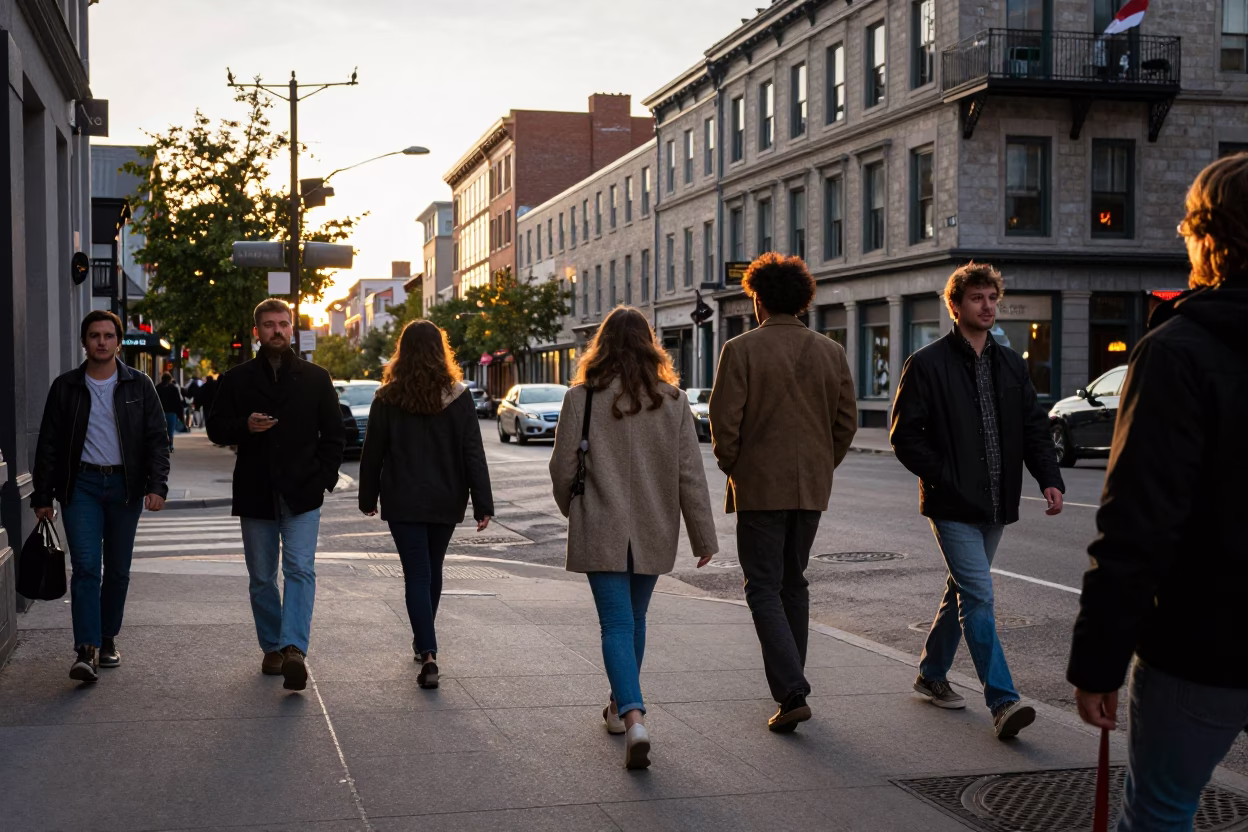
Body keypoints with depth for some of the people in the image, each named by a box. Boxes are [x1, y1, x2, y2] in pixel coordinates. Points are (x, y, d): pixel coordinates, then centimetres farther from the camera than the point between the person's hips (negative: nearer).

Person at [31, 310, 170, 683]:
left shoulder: (139, 386, 5)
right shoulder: (66, 387, 5)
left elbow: (157, 439, 4)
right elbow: (48, 445, 7)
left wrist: (157, 485, -8)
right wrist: (42, 496, 2)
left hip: (125, 485, 1)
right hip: (81, 484, -1)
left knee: (118, 569, 8)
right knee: (85, 566, -11)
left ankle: (107, 639, 23)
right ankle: (86, 651, -16)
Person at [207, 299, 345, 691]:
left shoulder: (315, 378, 7)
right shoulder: (237, 379, 7)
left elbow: (334, 433, 10)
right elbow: (216, 428, 9)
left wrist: (325, 478, -2)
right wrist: (245, 426, -13)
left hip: (302, 493, -2)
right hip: (255, 493, 2)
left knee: (301, 569, -15)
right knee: (262, 578, 8)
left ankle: (294, 649, -22)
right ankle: (272, 647, 21)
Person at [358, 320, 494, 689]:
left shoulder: (387, 399, -6)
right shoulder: (458, 398, -4)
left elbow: (372, 453, -1)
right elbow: (473, 454, -6)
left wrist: (369, 497, 11)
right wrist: (483, 504, -5)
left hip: (403, 502, -2)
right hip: (446, 500, 2)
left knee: (417, 575, -3)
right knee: (433, 570, 19)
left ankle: (428, 654, -16)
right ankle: (424, 641, 35)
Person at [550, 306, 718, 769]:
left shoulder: (581, 398, -8)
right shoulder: (672, 400, -1)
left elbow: (563, 468, -4)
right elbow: (690, 474, -1)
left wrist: (573, 510, 17)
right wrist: (704, 537, 5)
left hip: (601, 531, -3)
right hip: (654, 532, 3)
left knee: (616, 624, -2)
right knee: (635, 619, 20)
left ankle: (633, 717, -19)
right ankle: (622, 706, 35)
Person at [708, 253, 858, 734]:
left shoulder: (741, 350, -9)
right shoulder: (831, 352, 4)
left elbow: (724, 422, -12)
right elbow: (847, 422, 6)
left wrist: (732, 467, 3)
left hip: (760, 487, -5)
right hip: (812, 489, 5)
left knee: (764, 589, 0)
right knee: (793, 583, 18)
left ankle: (791, 694, -12)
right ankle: (789, 685, 25)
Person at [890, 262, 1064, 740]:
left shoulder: (1010, 365, 12)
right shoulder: (927, 364, -6)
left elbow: (1034, 428, 12)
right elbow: (904, 435, -7)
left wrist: (1050, 479, -4)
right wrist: (944, 479, -15)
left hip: (995, 505, 6)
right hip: (952, 506, -6)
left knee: (963, 591, 16)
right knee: (978, 596, -13)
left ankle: (932, 674, 33)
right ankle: (1003, 703, -14)